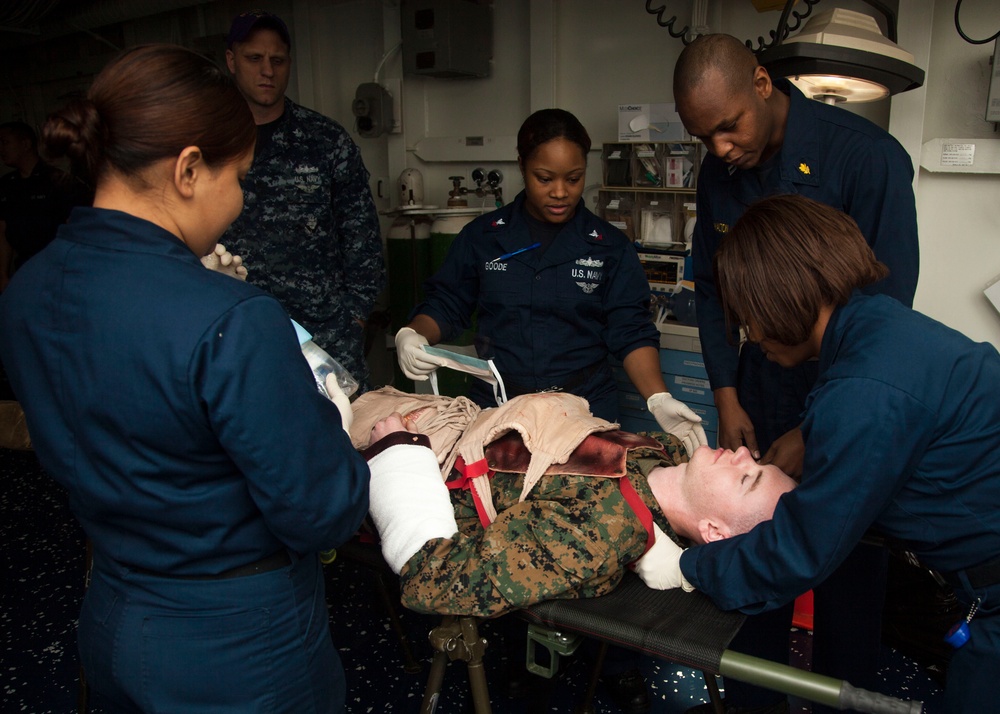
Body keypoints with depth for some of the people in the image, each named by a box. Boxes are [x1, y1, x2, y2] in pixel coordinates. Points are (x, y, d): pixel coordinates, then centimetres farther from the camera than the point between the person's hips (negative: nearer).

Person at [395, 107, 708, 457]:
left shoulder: (610, 246, 3)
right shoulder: (482, 236, 5)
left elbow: (632, 332, -1)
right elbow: (444, 304, 9)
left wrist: (659, 399, -17)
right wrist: (412, 335, -12)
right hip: (495, 406, 1)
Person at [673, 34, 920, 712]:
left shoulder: (866, 155, -17)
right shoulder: (719, 172, -1)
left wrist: (813, 434, -16)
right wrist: (728, 401, 0)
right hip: (759, 398, 4)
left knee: (849, 574, 9)